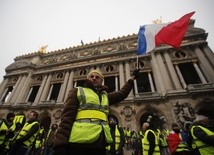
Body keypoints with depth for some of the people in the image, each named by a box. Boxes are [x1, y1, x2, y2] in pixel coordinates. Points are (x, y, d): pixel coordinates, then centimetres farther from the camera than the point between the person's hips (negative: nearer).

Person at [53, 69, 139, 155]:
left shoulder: (105, 95, 20)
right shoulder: (77, 91, 5)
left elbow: (122, 93, 24)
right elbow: (67, 116, -4)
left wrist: (132, 78, 33)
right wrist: (60, 144, -14)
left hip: (100, 144, 6)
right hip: (79, 142, -5)